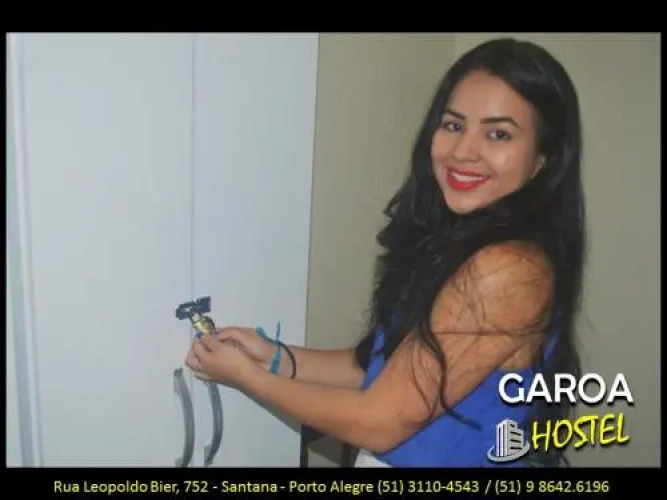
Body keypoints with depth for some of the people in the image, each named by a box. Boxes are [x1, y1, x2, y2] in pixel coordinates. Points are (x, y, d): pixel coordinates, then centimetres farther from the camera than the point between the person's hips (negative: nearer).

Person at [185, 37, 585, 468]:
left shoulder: (505, 269, -29)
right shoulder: (457, 243, -2)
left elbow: (381, 422, -25)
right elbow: (391, 364, 0)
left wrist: (246, 375, -15)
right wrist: (276, 357, -8)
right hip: (396, 457, 7)